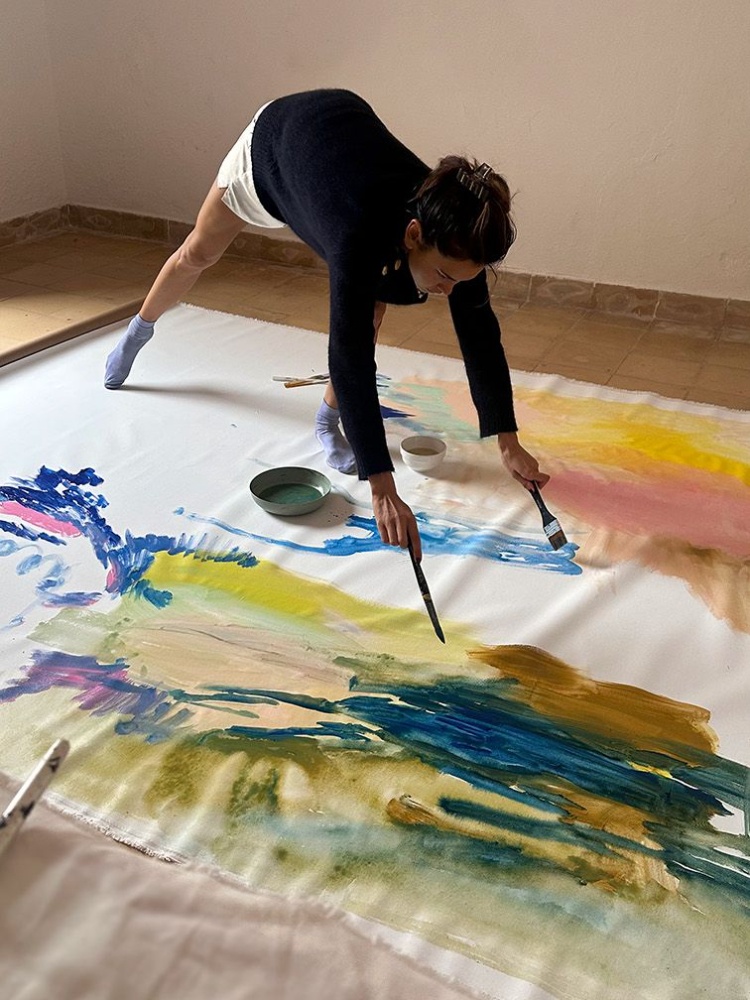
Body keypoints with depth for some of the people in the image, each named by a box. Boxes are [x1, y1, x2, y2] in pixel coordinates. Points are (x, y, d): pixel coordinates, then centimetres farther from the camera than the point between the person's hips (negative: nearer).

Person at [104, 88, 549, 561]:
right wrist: (383, 491, -54)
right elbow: (350, 360, -51)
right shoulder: (365, 233, -48)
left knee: (370, 307, -16)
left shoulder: (454, 232, -31)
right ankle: (137, 333, 50)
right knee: (198, 253, 20)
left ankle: (328, 421, 6)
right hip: (275, 137, -3)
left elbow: (481, 336, -23)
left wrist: (510, 445, -22)